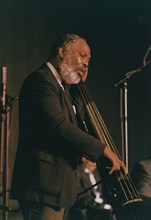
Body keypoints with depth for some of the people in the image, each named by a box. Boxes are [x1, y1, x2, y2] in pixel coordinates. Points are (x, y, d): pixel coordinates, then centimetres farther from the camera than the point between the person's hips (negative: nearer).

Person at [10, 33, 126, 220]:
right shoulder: (40, 79, -13)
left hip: (55, 186, 10)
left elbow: (78, 124, 17)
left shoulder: (62, 87, 21)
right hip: (43, 184, -10)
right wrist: (103, 149, -21)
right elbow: (59, 126, -24)